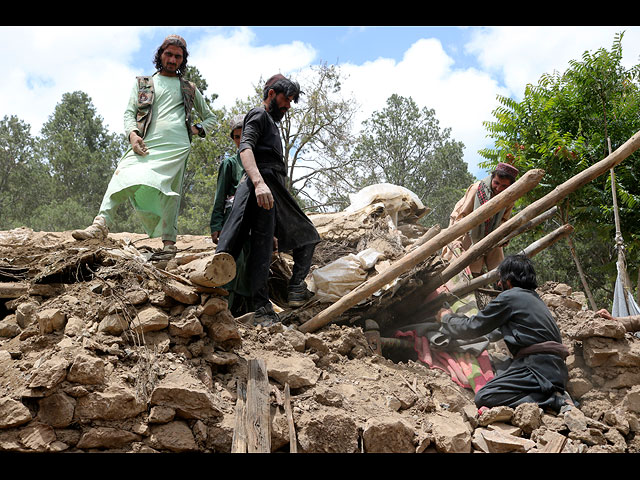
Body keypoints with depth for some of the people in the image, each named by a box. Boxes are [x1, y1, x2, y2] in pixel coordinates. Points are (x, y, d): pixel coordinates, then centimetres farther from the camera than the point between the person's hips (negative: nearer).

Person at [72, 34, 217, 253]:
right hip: (145, 145, 0)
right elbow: (129, 112, 14)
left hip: (176, 147, 0)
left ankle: (169, 241, -11)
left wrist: (199, 129, 10)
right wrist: (133, 134, -7)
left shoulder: (189, 89, 25)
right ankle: (101, 223, -31)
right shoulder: (143, 83, 24)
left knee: (169, 192, -13)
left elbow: (210, 117, 32)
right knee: (123, 176, -22)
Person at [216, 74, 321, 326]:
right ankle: (262, 309, -19)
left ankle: (296, 290, 4)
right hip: (263, 186, -10)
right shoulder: (258, 115, 1)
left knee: (306, 236, 10)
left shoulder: (272, 123, 32)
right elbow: (245, 148, -17)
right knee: (262, 244, -15)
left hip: (276, 192, 10)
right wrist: (258, 182, -31)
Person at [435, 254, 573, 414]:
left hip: (537, 367, -9)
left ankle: (553, 400, -20)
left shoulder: (509, 297, -2)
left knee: (483, 398, -15)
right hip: (557, 369, 9)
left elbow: (472, 328, 3)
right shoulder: (535, 299, 25)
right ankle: (557, 397, 0)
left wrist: (446, 317, 23)